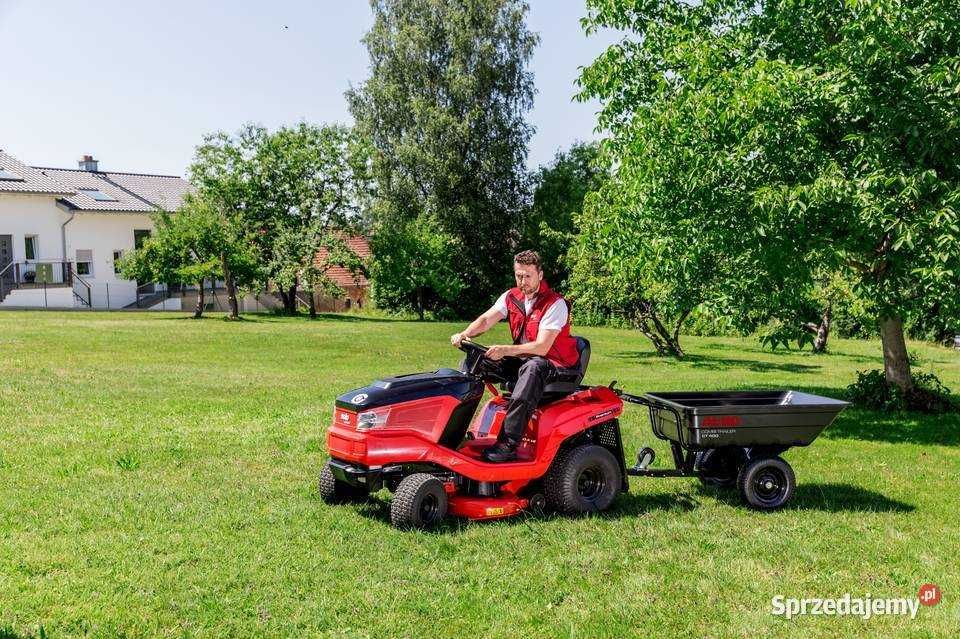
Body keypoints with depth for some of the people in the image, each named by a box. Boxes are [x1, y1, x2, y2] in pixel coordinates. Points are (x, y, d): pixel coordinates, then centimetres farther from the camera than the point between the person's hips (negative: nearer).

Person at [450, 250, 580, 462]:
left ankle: (508, 444, -44)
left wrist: (505, 350, -36)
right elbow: (486, 320, -8)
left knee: (532, 367, -40)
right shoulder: (512, 297, 4)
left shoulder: (555, 304, -16)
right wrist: (464, 334, -28)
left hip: (554, 365, -7)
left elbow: (542, 347, -25)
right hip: (523, 359, 7)